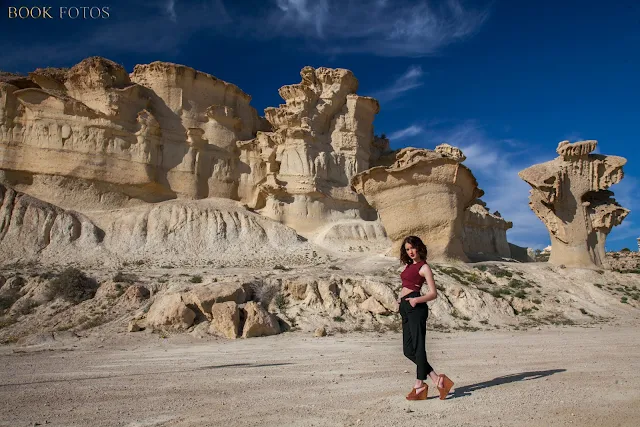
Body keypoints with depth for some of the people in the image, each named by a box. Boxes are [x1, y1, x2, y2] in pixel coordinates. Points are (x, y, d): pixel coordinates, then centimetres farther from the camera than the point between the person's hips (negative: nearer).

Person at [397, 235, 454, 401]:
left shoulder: (424, 267, -3)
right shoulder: (409, 265, 19)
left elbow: (433, 293, -8)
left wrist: (416, 299, -23)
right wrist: (401, 297, 10)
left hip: (416, 308, -9)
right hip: (406, 308, 9)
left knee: (418, 347, -4)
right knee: (408, 350, 7)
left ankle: (420, 385, 6)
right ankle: (436, 379, 13)